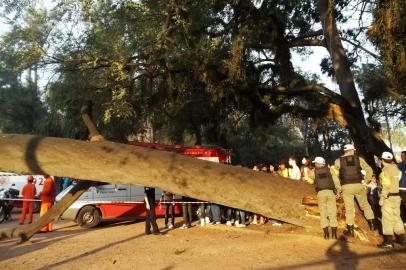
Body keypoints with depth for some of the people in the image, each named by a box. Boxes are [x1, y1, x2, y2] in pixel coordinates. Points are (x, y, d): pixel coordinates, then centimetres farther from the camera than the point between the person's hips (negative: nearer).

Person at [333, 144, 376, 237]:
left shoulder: (338, 161, -1)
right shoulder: (359, 159, 2)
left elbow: (334, 174, 3)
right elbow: (369, 170, 1)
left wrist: (338, 185, 13)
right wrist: (366, 181, 7)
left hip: (346, 187, -1)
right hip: (358, 185, 1)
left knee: (349, 208, 5)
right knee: (365, 205, 22)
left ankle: (350, 231, 11)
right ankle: (372, 225, 27)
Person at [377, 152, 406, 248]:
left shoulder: (385, 170, -14)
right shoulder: (396, 169, 9)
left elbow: (386, 186, -19)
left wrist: (382, 198, -18)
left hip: (388, 197, -8)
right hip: (397, 196, 8)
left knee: (387, 218, -5)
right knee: (397, 217, 16)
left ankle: (389, 241, -5)